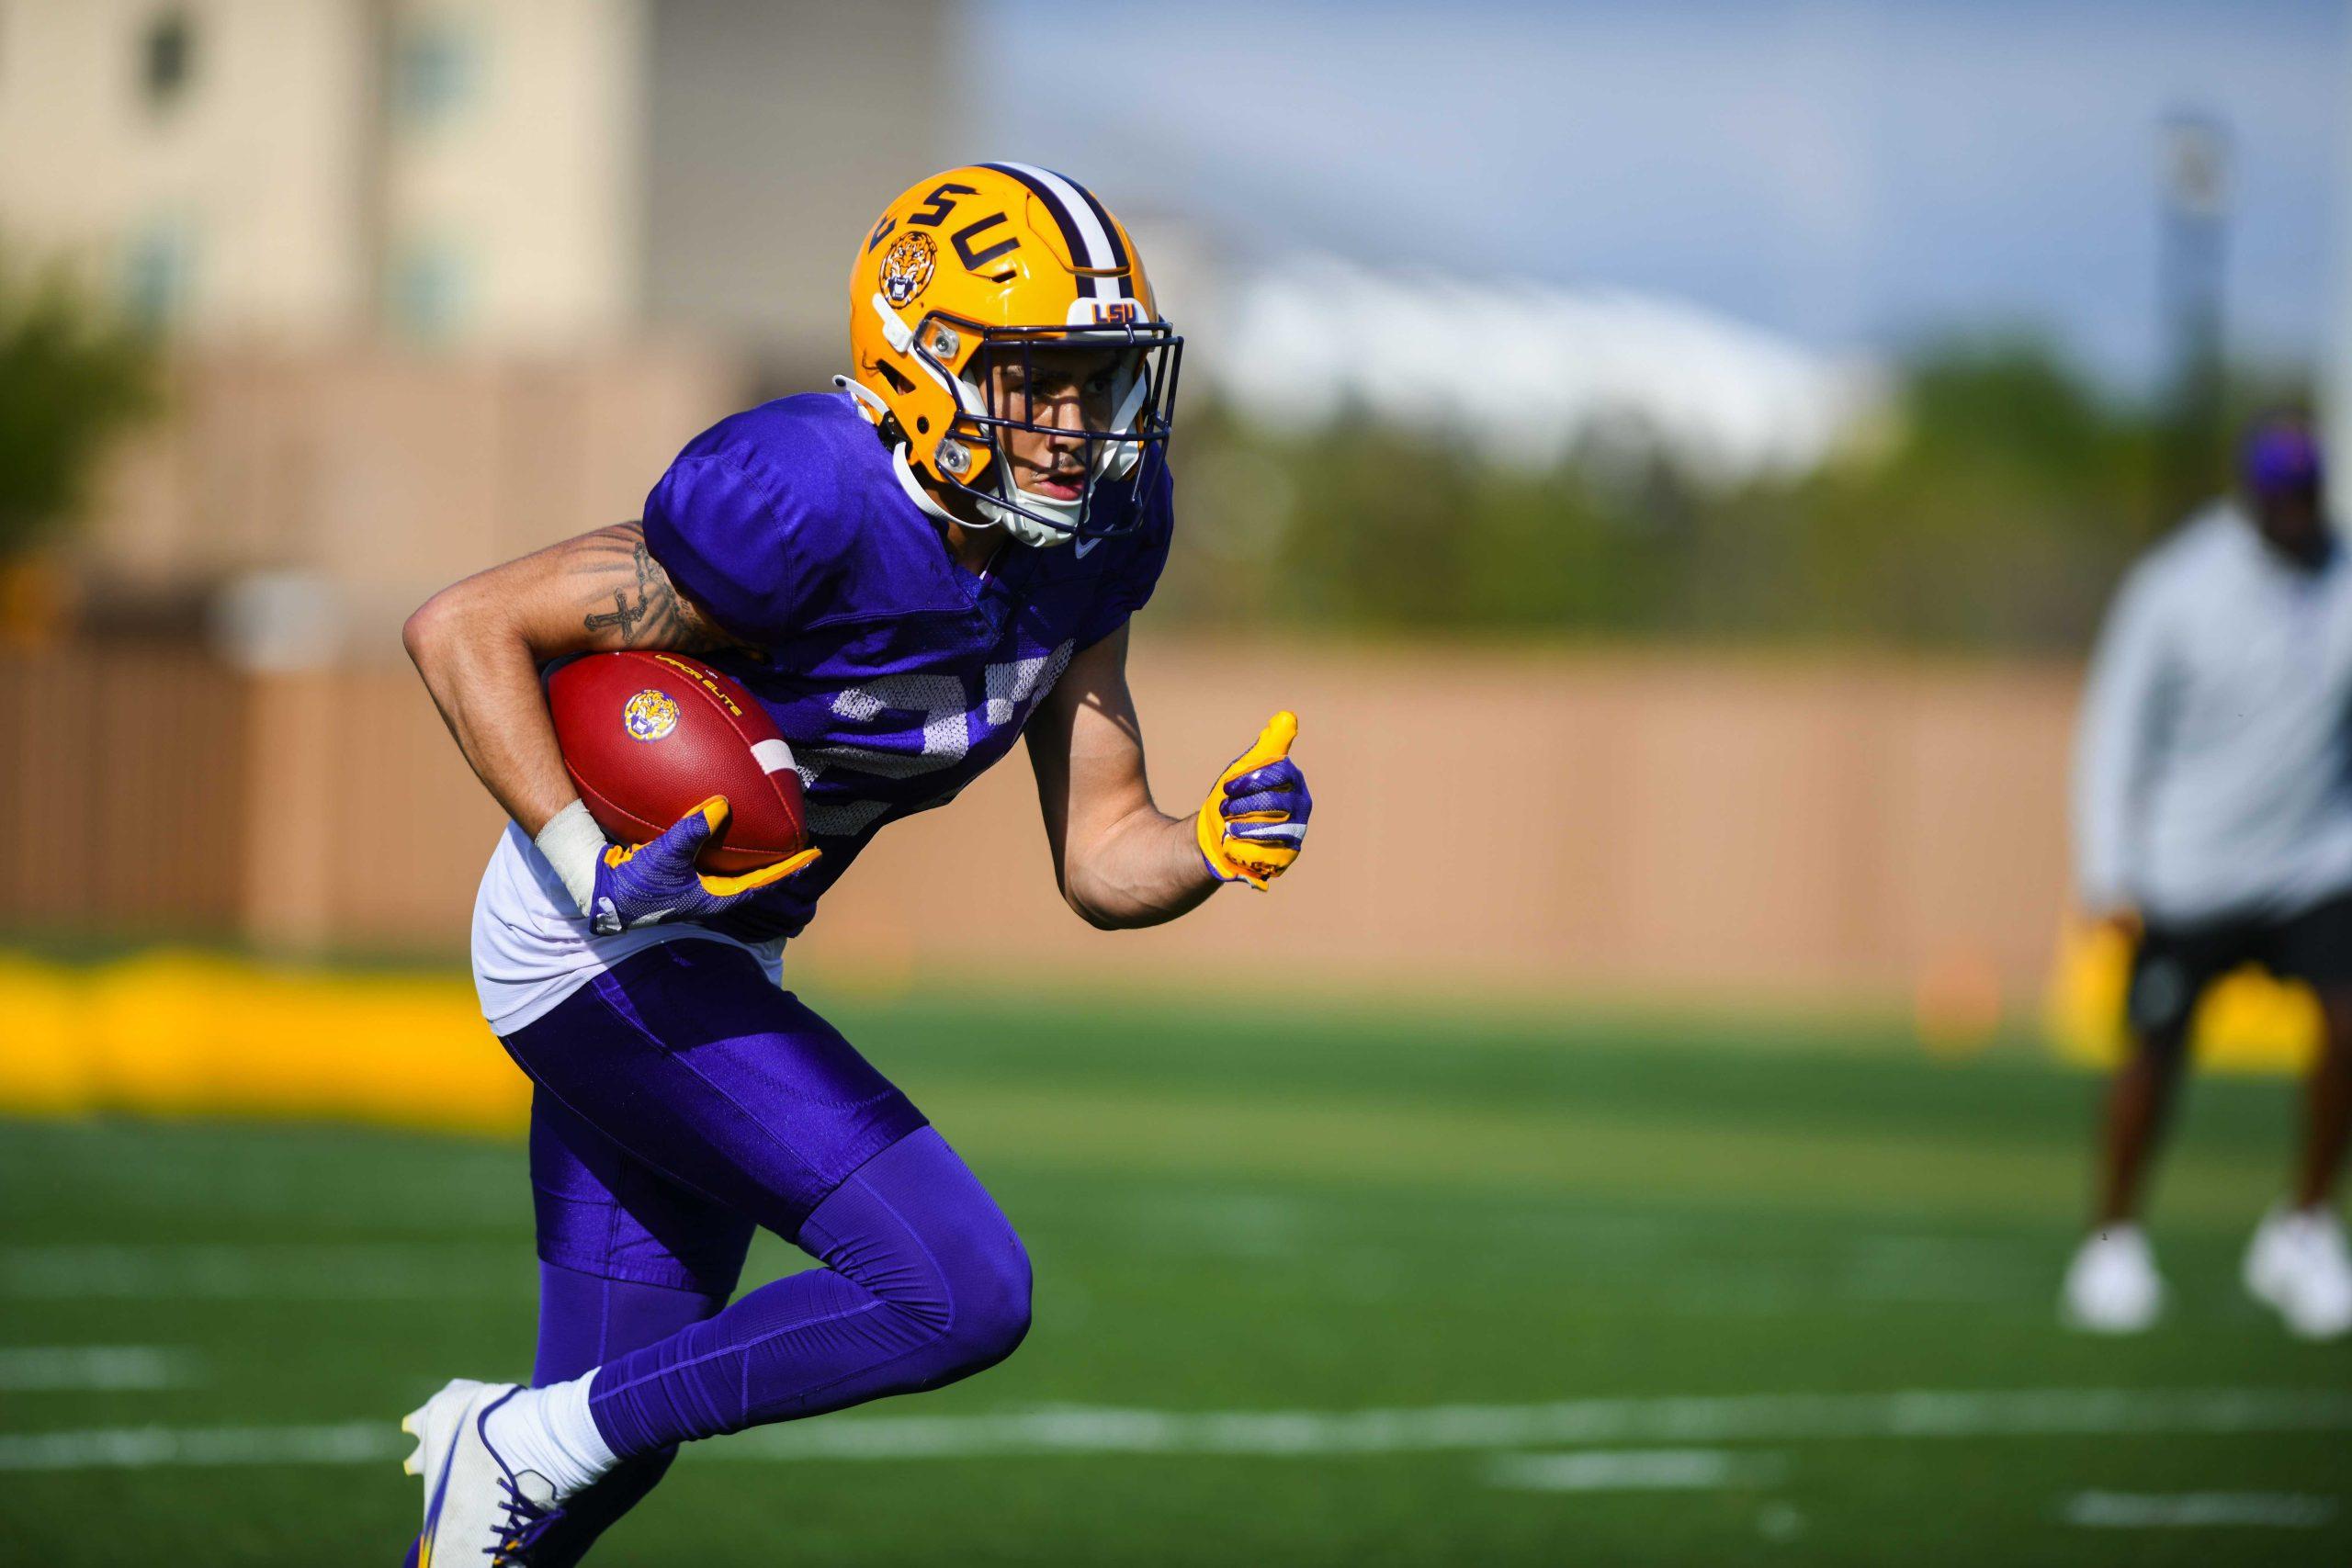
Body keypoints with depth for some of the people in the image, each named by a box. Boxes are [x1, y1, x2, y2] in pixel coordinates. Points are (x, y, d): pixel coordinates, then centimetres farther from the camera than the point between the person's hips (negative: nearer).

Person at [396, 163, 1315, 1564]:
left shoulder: (1091, 529, -2)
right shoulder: (805, 505, -26)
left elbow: (1102, 862, 4)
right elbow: (465, 628, -21)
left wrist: (1218, 848, -18)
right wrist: (589, 867, -30)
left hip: (714, 958, 9)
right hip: (611, 955, -9)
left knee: (608, 1442, 14)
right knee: (964, 1294, -17)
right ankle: (519, 1443, -6)